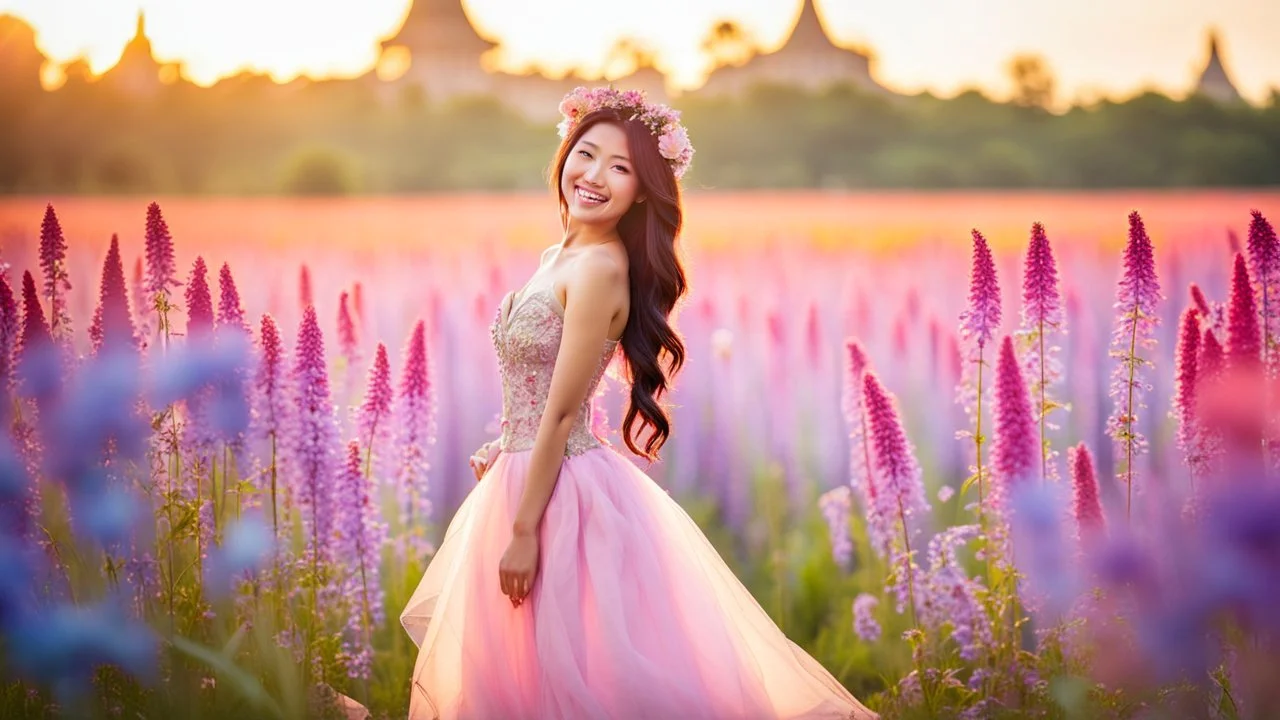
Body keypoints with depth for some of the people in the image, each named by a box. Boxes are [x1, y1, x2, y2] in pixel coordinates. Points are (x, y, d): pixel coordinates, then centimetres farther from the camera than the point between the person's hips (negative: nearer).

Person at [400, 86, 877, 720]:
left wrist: (524, 530, -19)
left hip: (564, 494, -9)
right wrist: (503, 452, 11)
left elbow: (562, 413, -20)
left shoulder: (599, 268, -19)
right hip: (520, 476, 9)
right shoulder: (559, 256, 8)